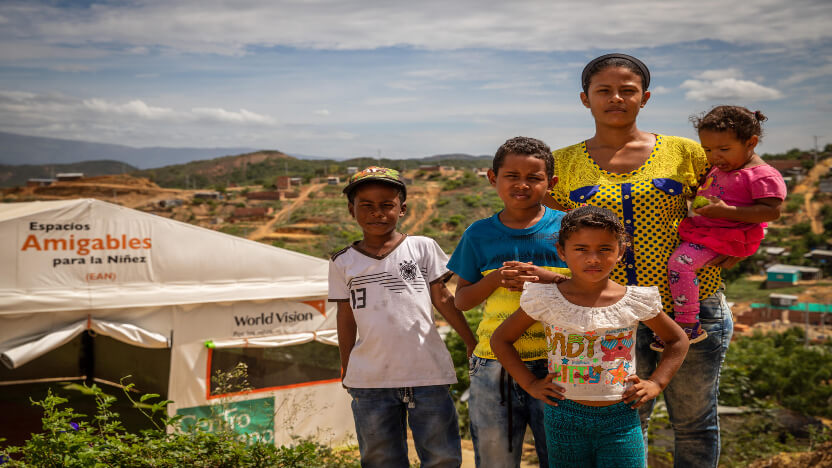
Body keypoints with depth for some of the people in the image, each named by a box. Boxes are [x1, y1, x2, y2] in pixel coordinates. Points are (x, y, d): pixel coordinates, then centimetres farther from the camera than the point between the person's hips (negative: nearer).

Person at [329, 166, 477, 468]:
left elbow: (443, 298, 6)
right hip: (370, 380, 1)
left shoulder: (422, 247, 3)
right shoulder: (343, 263, 7)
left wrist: (473, 343, 2)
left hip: (427, 372, -1)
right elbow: (346, 317, 12)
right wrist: (346, 373, 13)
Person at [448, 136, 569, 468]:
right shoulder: (479, 235, 3)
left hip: (554, 365, -1)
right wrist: (496, 279, -11)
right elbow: (461, 300, 6)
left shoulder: (567, 227, -1)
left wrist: (551, 279, -16)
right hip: (493, 366, 2)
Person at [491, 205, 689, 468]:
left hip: (621, 417, 0)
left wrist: (656, 383, 2)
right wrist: (530, 383, 0)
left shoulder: (636, 301, -3)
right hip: (565, 418, 0)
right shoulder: (545, 300, -6)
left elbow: (678, 341, 13)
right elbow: (500, 339, 6)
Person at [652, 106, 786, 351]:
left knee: (680, 261, -26)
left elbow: (772, 211, -21)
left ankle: (688, 326, -20)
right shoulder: (718, 168, 13)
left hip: (725, 237, -10)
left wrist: (726, 211, -27)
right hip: (701, 229, 10)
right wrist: (695, 197, 13)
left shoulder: (762, 176, -15)